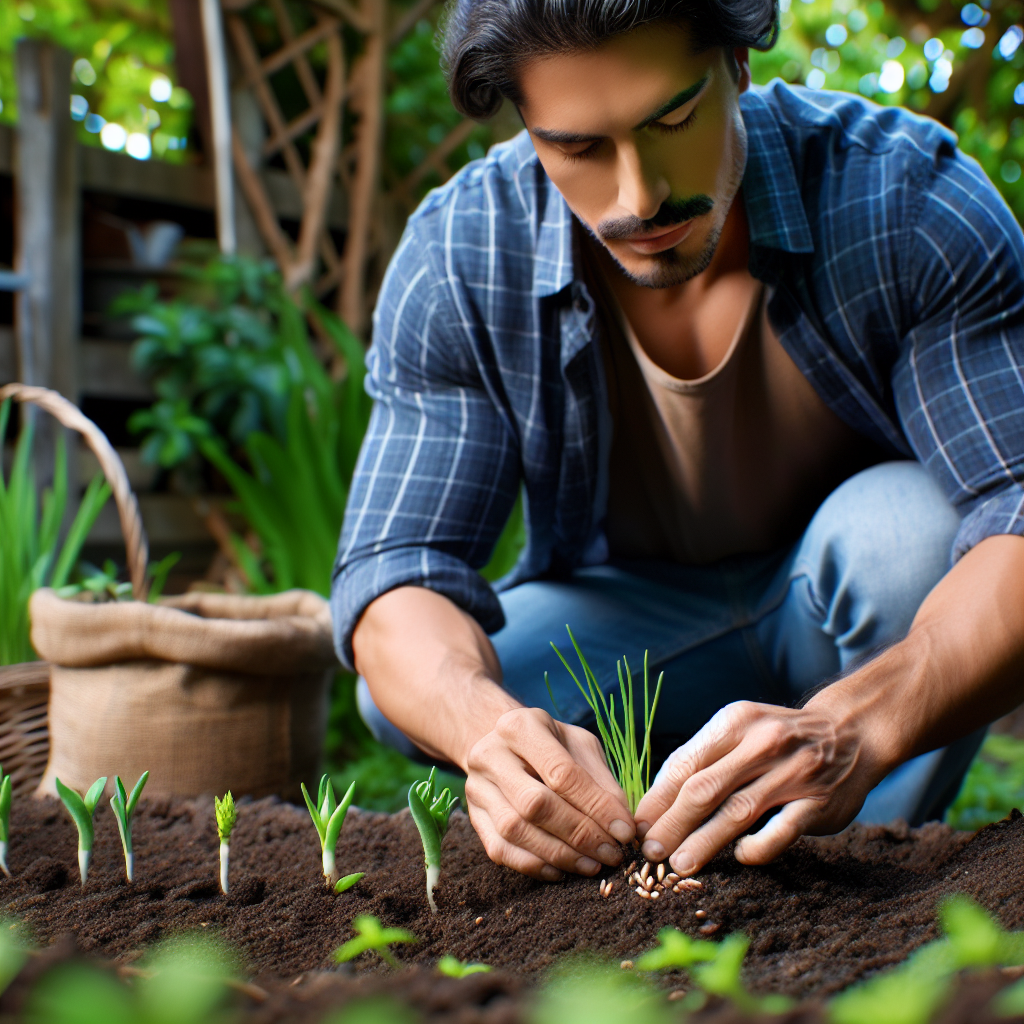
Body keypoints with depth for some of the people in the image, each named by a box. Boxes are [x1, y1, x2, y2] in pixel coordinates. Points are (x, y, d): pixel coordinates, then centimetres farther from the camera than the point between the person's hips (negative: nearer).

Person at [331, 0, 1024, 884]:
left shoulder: (911, 201, -26)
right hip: (626, 611, 2)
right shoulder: (454, 261, -20)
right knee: (411, 697, -24)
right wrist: (486, 724, -47)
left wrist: (854, 730, -52)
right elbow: (397, 569, -23)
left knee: (909, 524, -34)